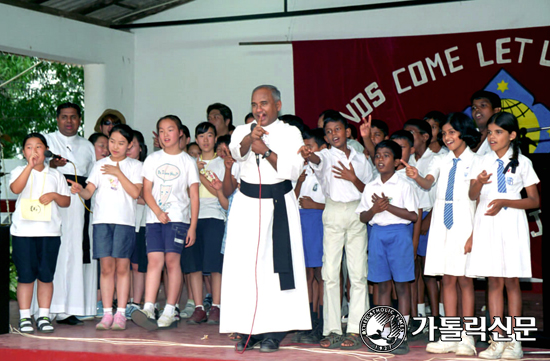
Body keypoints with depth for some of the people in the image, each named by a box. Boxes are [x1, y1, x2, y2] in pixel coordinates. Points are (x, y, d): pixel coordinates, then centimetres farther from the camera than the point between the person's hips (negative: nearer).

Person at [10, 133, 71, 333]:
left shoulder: (55, 175, 13)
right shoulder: (19, 172, 7)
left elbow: (66, 202, 12)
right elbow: (16, 188, -15)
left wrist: (54, 195, -8)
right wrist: (30, 166, -19)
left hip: (49, 231, 2)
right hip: (23, 230, -2)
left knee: (46, 275, 2)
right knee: (26, 275, -1)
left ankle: (43, 315, 11)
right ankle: (25, 317, 6)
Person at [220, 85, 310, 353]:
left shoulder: (290, 133, 5)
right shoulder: (243, 130, 11)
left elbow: (293, 170, -8)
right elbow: (237, 151, -13)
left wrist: (267, 151, -19)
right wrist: (251, 137, -34)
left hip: (278, 205, -2)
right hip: (247, 204, 2)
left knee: (276, 266, -6)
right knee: (244, 267, -3)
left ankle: (274, 332, -3)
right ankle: (250, 329, 3)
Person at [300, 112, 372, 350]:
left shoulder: (360, 159, 12)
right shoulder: (326, 155, 6)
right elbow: (318, 160, -19)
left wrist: (353, 179, -7)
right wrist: (308, 155, -42)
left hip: (357, 212, 1)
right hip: (333, 212, -1)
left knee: (358, 272, -2)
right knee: (330, 272, -2)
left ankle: (355, 330, 2)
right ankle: (332, 329, 3)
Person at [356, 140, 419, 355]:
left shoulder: (404, 186, -2)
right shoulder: (370, 188, 11)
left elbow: (413, 216, -9)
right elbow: (363, 217, 11)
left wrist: (388, 207, -15)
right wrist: (374, 209, -10)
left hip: (399, 234, -4)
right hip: (377, 234, 4)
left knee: (402, 285, -1)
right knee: (383, 285, 8)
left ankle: (401, 336, 3)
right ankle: (385, 333, 14)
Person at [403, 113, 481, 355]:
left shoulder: (475, 161, -2)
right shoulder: (441, 161, 13)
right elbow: (428, 183, -4)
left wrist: (474, 234, -12)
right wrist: (416, 177, -27)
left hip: (464, 223, -4)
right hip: (442, 224, 4)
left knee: (464, 280, -2)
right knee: (448, 279, 6)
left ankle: (466, 338, 3)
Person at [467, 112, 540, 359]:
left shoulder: (522, 162, 3)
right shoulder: (482, 162, 9)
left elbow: (535, 201, 0)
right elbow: (472, 195, -3)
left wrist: (504, 202, -13)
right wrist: (479, 183, -25)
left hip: (511, 225, -2)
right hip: (487, 225, 2)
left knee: (512, 281, 0)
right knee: (494, 282, 2)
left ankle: (513, 341, 4)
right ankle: (497, 340, 4)